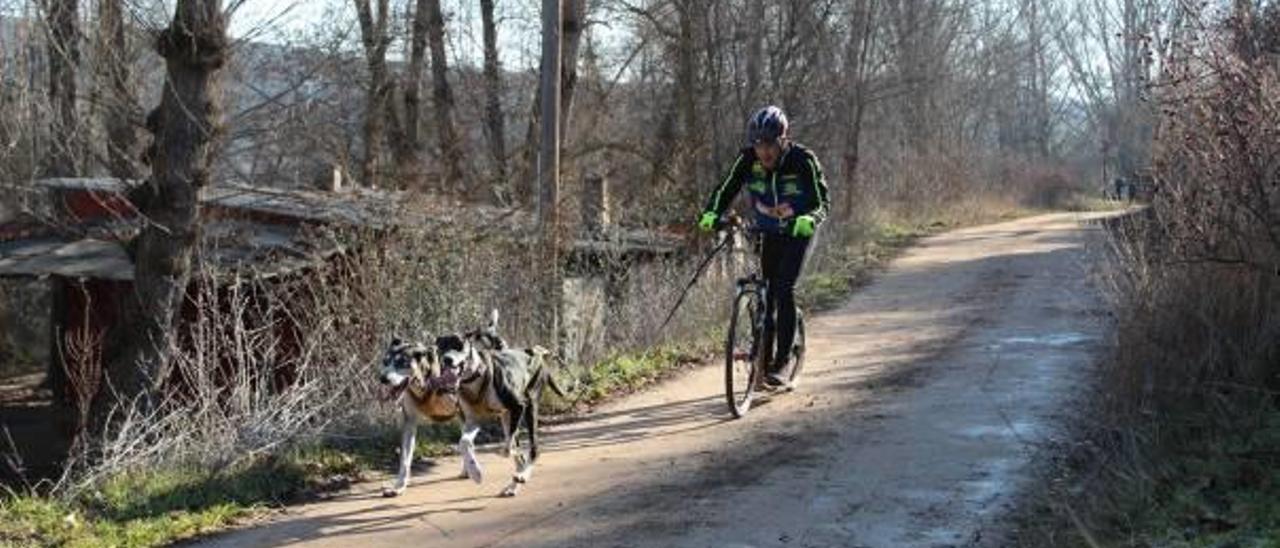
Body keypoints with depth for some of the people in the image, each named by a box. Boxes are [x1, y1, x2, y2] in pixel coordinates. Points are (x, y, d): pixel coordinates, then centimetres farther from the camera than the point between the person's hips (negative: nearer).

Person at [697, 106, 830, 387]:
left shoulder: (803, 160, -25)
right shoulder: (748, 159, -17)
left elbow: (822, 203, -25)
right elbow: (725, 190, -13)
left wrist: (809, 220, -47)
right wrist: (710, 214, -33)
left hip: (797, 231, -4)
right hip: (766, 232, 4)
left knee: (784, 290, -18)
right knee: (765, 293, 2)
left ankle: (783, 361, -14)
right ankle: (764, 356, 16)